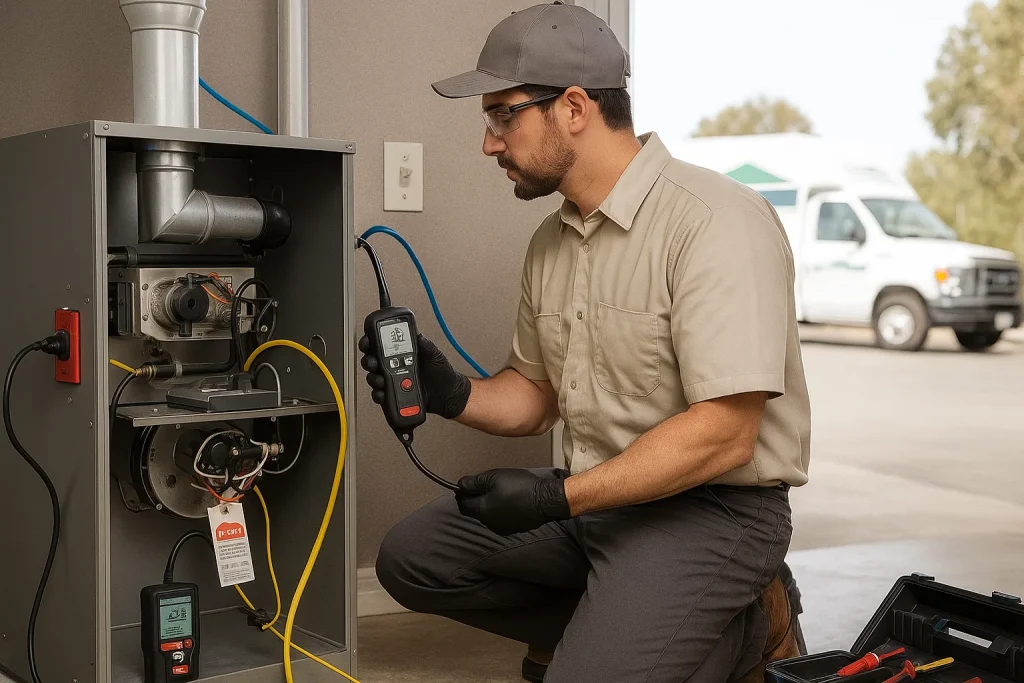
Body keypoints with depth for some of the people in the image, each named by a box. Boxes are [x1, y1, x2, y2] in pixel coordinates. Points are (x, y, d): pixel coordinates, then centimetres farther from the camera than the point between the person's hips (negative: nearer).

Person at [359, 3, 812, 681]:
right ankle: (614, 625, 5)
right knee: (412, 556, 1)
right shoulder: (552, 240, 8)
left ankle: (746, 628, 3)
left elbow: (724, 433, -25)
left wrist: (560, 496, -24)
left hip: (711, 505, -8)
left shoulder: (717, 221, -19)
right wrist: (453, 394, -4)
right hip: (592, 497, 8)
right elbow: (536, 395, 17)